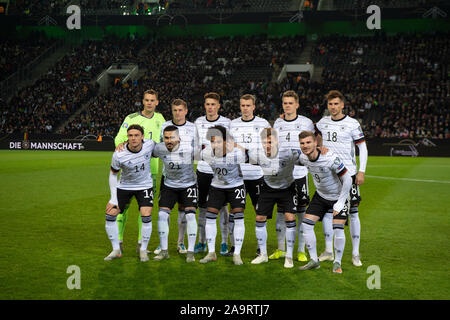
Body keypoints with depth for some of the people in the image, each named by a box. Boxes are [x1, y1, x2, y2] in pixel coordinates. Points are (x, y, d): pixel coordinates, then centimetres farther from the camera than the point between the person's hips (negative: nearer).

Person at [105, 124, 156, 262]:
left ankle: (143, 250, 2)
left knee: (146, 216, -17)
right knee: (110, 215, -8)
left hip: (145, 185, 0)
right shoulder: (119, 155, -24)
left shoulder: (149, 145, -20)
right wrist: (113, 198, -10)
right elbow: (113, 174, -8)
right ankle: (116, 250, 8)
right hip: (124, 186, 0)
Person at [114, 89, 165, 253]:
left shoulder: (159, 118, 13)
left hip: (151, 170, 3)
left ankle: (141, 243, 11)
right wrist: (119, 144, -27)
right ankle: (119, 240, 3)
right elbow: (120, 136, -7)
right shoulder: (131, 118, 0)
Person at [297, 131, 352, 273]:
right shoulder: (302, 157, -15)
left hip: (338, 196, -5)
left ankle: (337, 263, 5)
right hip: (320, 196, 5)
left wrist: (340, 204, -22)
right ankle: (314, 260, 10)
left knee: (338, 229, -16)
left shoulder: (331, 159, -32)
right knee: (306, 224, -4)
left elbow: (347, 180, -23)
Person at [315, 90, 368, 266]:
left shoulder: (352, 123, -5)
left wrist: (361, 171, -10)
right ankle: (328, 251, 15)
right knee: (327, 210, 5)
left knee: (352, 212, -3)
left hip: (348, 173, -4)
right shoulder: (323, 122, 7)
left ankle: (355, 253, 4)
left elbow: (362, 147, -3)